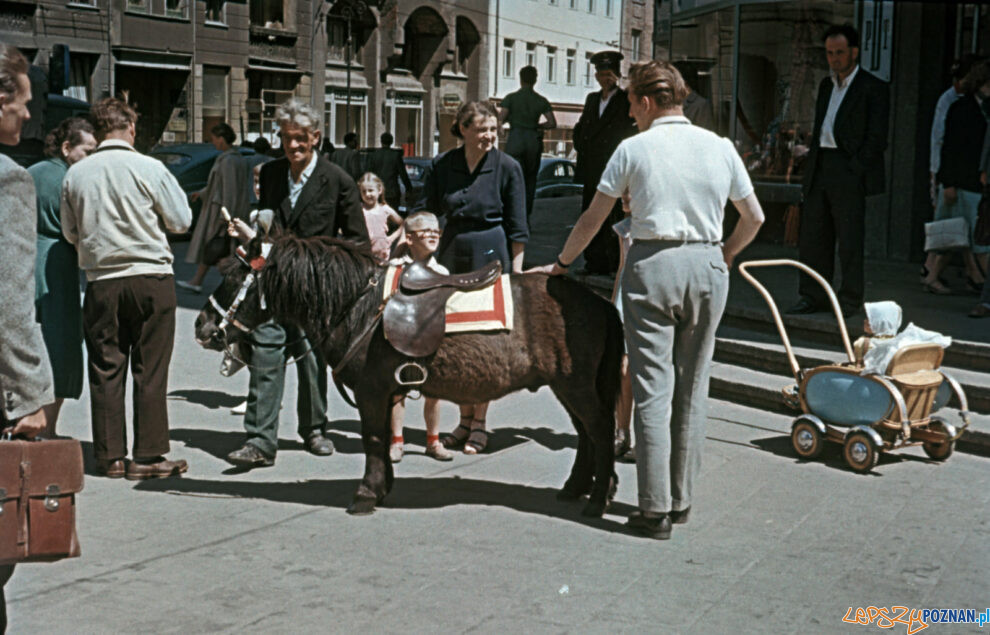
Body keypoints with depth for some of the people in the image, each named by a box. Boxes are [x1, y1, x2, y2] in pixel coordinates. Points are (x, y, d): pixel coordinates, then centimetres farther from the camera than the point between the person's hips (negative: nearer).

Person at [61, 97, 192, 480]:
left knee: (105, 369, 8)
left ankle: (110, 457, 11)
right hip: (151, 279, -3)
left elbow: (71, 234, 12)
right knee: (150, 370, 3)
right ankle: (147, 455, 4)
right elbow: (181, 221, -1)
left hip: (101, 282, 3)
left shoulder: (75, 174, 2)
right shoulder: (149, 168, -8)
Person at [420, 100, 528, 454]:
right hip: (452, 253, 3)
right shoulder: (442, 165, 2)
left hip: (491, 254, -3)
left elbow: (517, 226, -2)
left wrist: (516, 271, -4)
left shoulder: (507, 167, -5)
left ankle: (480, 424, 10)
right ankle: (465, 419, 19)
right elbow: (425, 212, 9)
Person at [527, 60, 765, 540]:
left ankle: (655, 509, -3)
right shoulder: (720, 147, 8)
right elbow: (754, 218, 14)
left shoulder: (634, 148, 1)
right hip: (707, 266, 3)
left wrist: (561, 263, 19)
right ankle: (682, 500, 18)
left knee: (653, 389, -2)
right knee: (692, 387, 11)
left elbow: (593, 218, 6)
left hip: (652, 263, -3)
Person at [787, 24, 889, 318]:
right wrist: (812, 167, 11)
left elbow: (877, 137, -8)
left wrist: (855, 169, -13)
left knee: (850, 238, -3)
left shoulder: (873, 88, -3)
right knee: (812, 235, 7)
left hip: (850, 171, -7)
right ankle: (813, 296, 16)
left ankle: (850, 299, 5)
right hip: (820, 167, 7)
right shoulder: (826, 85, 18)